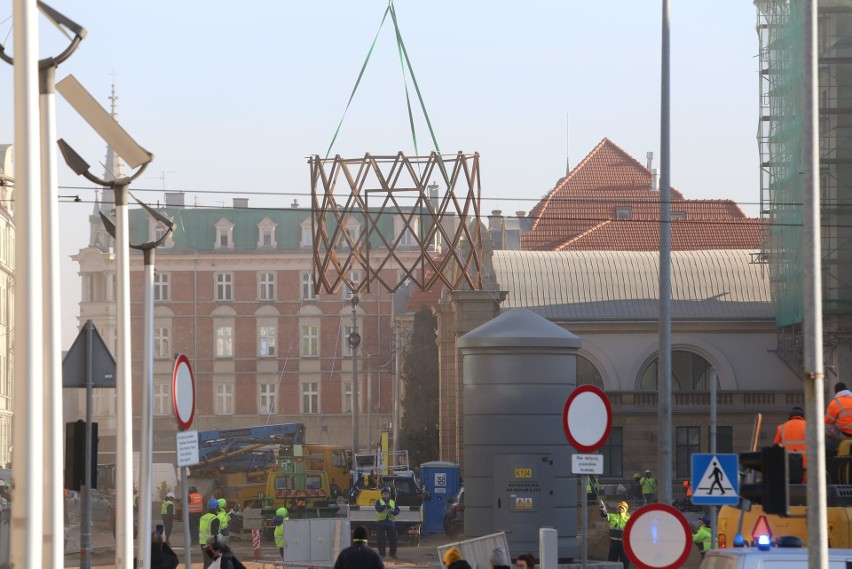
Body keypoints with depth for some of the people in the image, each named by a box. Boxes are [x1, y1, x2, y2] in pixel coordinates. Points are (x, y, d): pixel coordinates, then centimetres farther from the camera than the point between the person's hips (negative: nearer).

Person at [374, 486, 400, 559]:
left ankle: (393, 553, 8)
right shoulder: (379, 501, 7)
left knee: (393, 538, 0)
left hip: (390, 522, 2)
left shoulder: (393, 502, 16)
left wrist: (392, 511, -16)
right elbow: (378, 508, -13)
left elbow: (397, 511, 6)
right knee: (381, 539, -3)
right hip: (381, 522, -2)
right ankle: (381, 553, 3)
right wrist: (385, 506, -29)